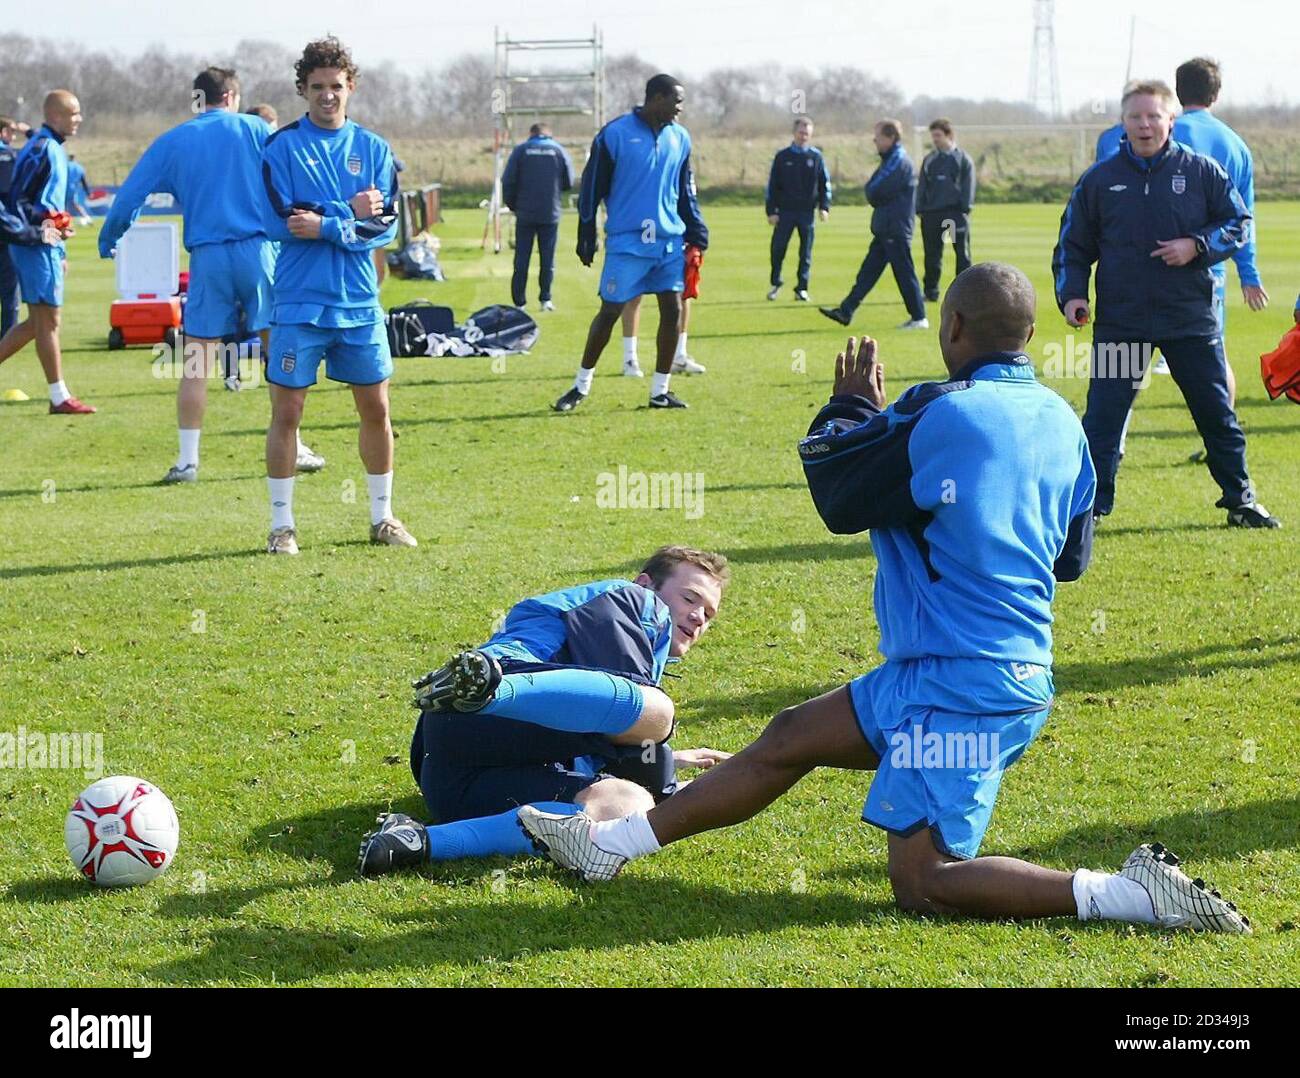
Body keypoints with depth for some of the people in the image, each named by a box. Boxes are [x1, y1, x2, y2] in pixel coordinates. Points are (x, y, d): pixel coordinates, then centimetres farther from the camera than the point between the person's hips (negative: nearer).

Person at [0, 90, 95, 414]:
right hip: (36, 246, -10)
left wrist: (59, 252, 21)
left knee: (38, 322, 13)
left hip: (45, 246, 10)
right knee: (48, 320, -4)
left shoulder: (54, 149, 16)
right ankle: (59, 398, 0)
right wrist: (43, 227, -23)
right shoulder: (41, 150, -15)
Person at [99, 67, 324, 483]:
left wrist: (107, 242, 21)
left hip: (207, 258, 1)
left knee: (195, 365, 4)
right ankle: (293, 448, 11)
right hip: (259, 251, -1)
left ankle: (187, 460, 2)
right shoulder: (255, 130, 7)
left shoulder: (172, 142, 10)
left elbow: (129, 196, 9)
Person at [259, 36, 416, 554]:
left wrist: (324, 225, -15)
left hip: (359, 303, 3)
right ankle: (282, 524, 9)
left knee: (375, 408, 8)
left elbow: (387, 224, -3)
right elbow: (281, 220, -13)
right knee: (286, 411, 0)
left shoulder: (373, 148, 7)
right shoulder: (282, 147, -2)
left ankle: (382, 516, 22)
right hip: (298, 303, -3)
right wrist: (349, 213, -12)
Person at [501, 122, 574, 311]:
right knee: (548, 258, 9)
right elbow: (569, 183, 5)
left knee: (522, 259, 4)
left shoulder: (520, 150, 0)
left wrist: (512, 205, 9)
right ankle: (545, 299, 8)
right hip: (551, 214, 1)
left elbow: (508, 181, -4)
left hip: (525, 213, 0)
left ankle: (519, 302, 3)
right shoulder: (559, 150, 3)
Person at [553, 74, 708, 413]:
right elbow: (592, 188, -3)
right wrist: (586, 238, -3)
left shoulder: (680, 138, 9)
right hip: (626, 242, -5)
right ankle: (581, 385, 11)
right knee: (609, 312, -3)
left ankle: (660, 390, 12)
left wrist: (696, 235, 13)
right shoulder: (615, 134, -6)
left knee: (672, 310, 1)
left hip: (670, 241, 5)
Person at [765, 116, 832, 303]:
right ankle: (775, 284, 13)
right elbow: (772, 185, 3)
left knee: (806, 252, 3)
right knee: (778, 248, -4)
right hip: (785, 211, -1)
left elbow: (825, 183, 8)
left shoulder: (816, 157, 5)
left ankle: (801, 288, 10)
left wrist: (824, 207, -3)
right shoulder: (782, 156, 3)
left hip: (807, 212, 1)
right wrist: (771, 211, -3)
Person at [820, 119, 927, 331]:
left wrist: (872, 197, 1)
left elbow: (875, 192, -19)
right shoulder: (891, 159, 17)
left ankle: (919, 318, 2)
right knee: (868, 271, 9)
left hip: (895, 229, -10)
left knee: (904, 273, -4)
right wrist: (875, 198, -1)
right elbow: (873, 191, 18)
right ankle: (845, 311, 10)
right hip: (885, 229, 10)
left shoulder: (899, 162, -16)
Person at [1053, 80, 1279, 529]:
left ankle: (1240, 501, 21)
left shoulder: (1201, 171, 1)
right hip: (1119, 320, 0)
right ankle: (1089, 505, 6)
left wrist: (1197, 246, -13)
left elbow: (1238, 222, 4)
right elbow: (1072, 245, 10)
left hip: (1191, 318, 0)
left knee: (1217, 413, 8)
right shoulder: (1099, 179, 3)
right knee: (1102, 416, -3)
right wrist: (1071, 294, -4)